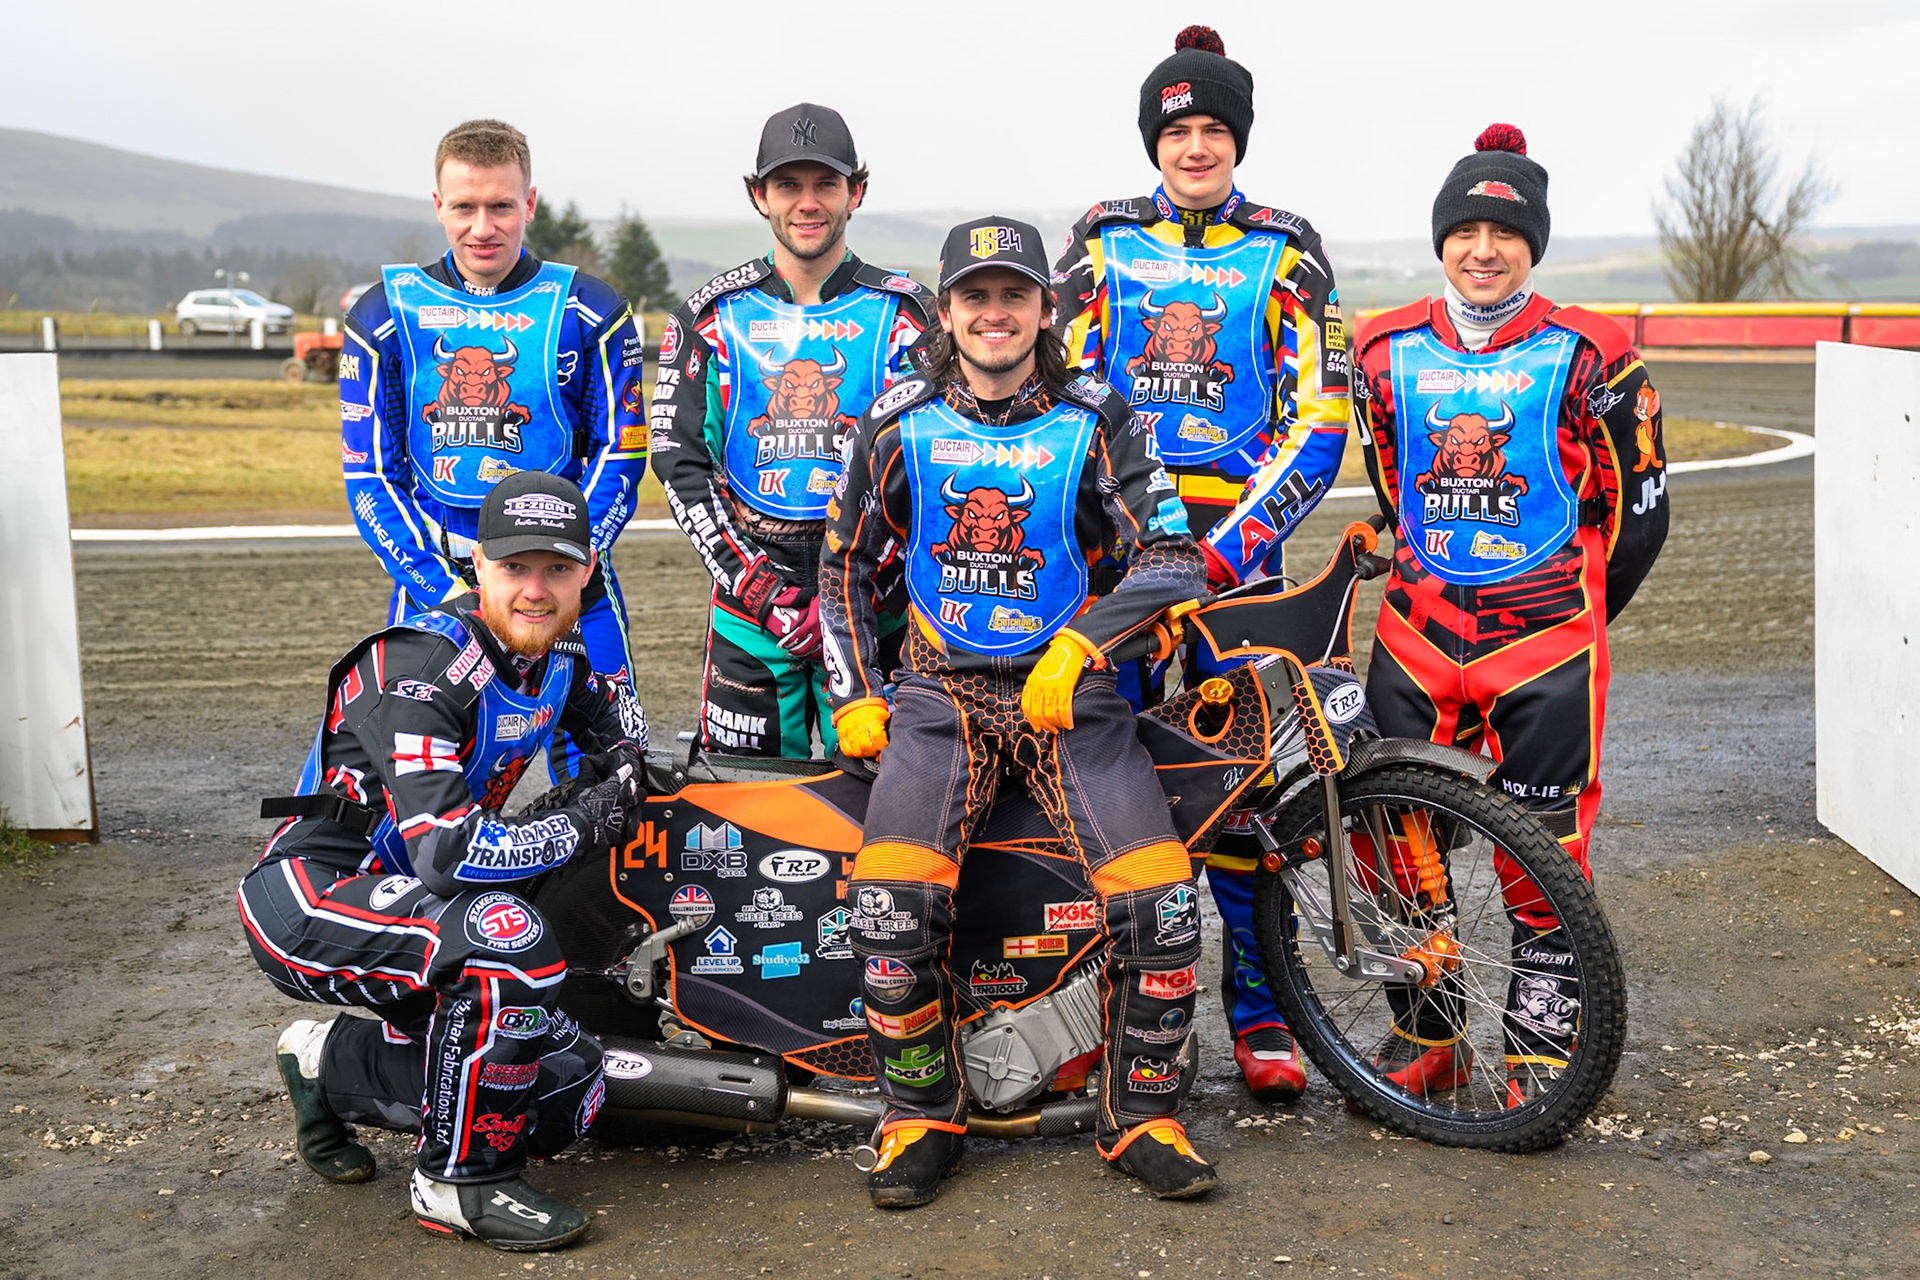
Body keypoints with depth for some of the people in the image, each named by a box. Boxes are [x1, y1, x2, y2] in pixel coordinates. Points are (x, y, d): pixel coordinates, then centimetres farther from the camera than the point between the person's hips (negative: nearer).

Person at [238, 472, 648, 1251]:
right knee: (506, 936, -35)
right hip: (309, 899, -8)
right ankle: (458, 1181, -16)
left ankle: (330, 1065, 18)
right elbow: (448, 853, -35)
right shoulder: (418, 670, -25)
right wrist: (582, 827, -21)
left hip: (408, 902, 8)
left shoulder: (553, 655, 0)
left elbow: (611, 707, 26)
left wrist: (622, 762, 3)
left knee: (566, 1091, -1)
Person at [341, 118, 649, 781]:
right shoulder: (384, 317, 5)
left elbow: (620, 454, 2)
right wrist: (442, 588, -9)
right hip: (434, 581, 1)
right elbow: (369, 476, 4)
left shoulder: (591, 313, 3)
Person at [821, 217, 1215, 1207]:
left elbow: (1174, 557, -3)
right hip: (939, 685, 0)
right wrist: (855, 695, 6)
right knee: (893, 899, -23)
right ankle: (921, 1118, -1)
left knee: (1160, 896, -19)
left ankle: (1142, 1117, 3)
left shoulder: (1096, 420, 1)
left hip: (1065, 685, 0)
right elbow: (845, 563, 14)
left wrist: (1079, 643, -15)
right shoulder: (899, 421, 5)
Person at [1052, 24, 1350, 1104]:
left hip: (1235, 541, -1)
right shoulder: (1102, 241, 9)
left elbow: (1320, 419, -3)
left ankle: (1257, 1012, 9)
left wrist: (1230, 546, -14)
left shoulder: (1286, 253, 4)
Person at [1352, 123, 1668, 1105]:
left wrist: (1572, 614, 8)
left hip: (1544, 642, -3)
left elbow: (1638, 508, 3)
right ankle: (1425, 1036, 24)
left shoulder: (1588, 355, -4)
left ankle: (1542, 1044, 18)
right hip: (1416, 632, 4)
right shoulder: (1388, 351, 6)